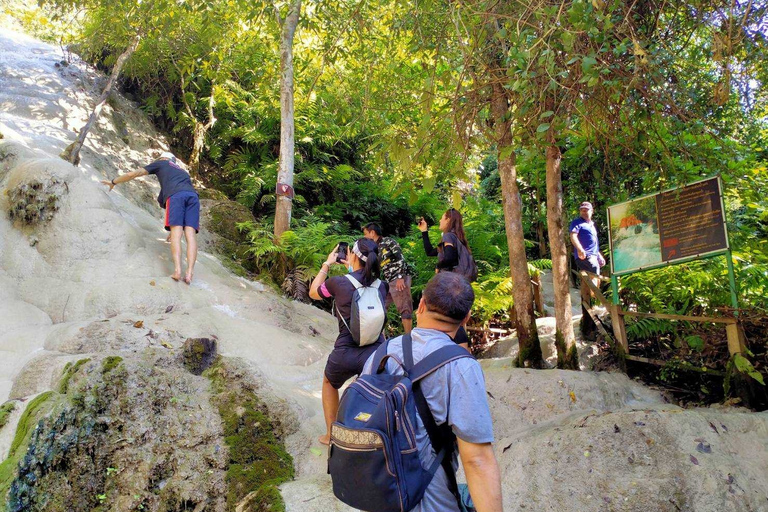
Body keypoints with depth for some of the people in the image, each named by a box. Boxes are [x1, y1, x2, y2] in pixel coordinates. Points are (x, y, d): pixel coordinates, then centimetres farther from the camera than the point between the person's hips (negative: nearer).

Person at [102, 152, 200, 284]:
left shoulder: (161, 164, 31)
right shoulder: (183, 171, 44)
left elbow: (133, 174, 28)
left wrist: (113, 182, 43)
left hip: (176, 195, -4)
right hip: (193, 195, 4)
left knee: (176, 231, -12)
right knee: (190, 233, -9)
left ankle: (177, 270, -28)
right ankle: (189, 273, -23)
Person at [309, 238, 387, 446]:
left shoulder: (338, 283, -9)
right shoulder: (381, 285, 0)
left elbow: (313, 292, 13)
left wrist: (326, 264, 20)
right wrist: (352, 269, 25)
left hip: (345, 355, -1)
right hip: (376, 353, 1)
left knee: (329, 383, 31)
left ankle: (331, 435, 40)